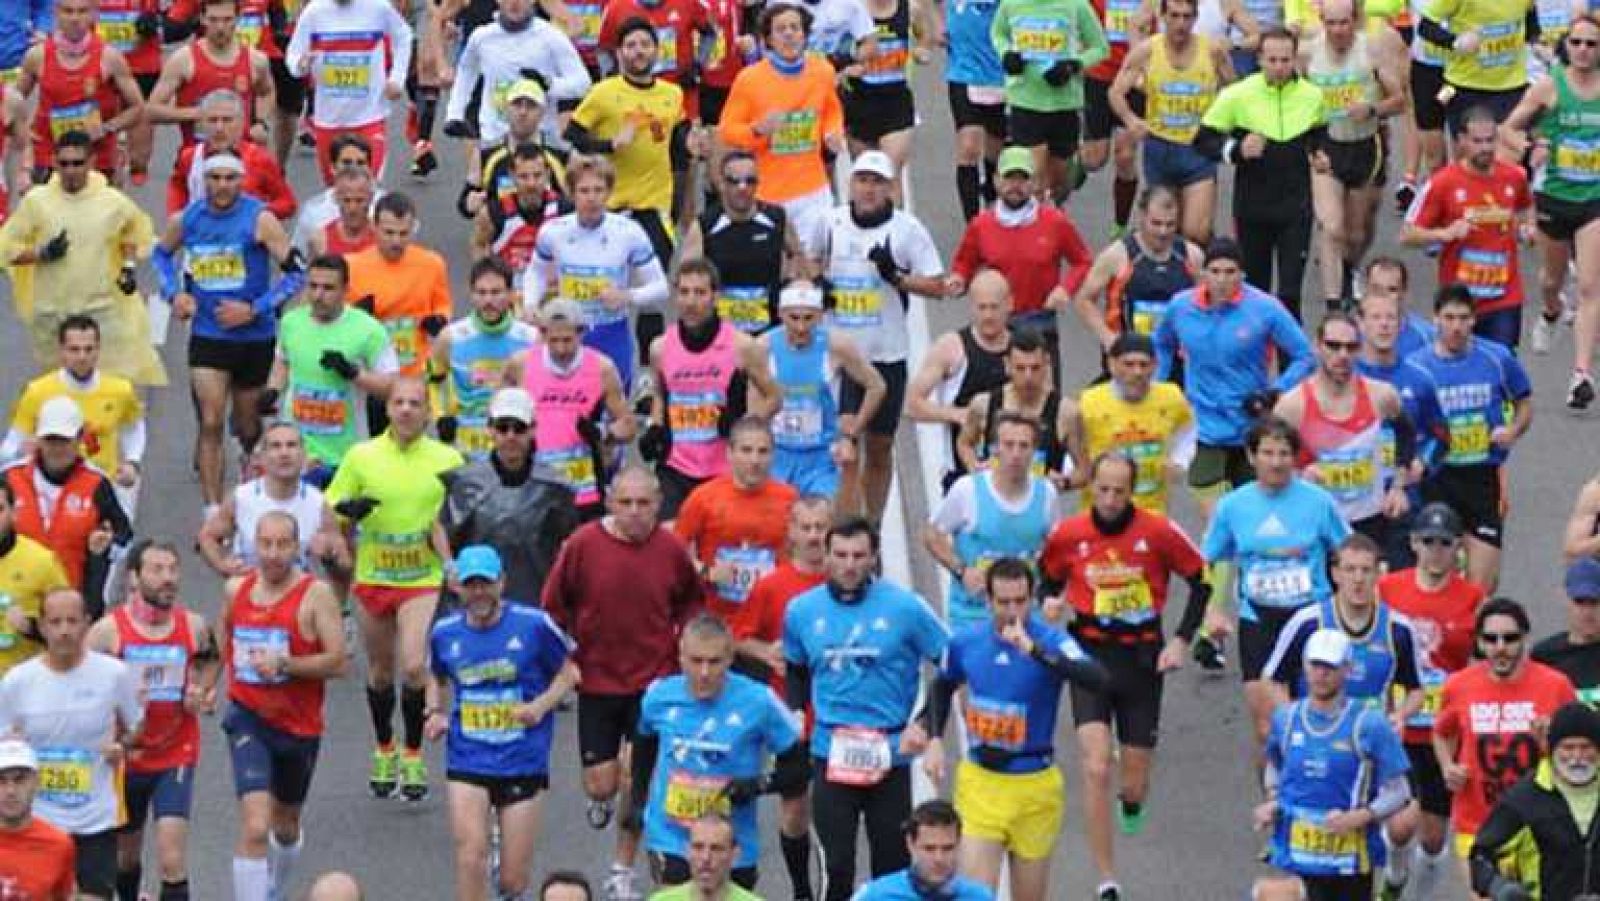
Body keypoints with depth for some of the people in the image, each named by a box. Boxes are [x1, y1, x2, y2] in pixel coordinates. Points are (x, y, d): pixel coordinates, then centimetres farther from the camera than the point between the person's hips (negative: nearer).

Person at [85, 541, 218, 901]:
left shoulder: (194, 626, -3)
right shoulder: (108, 630, -11)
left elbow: (210, 659, 20)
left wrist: (202, 690, 2)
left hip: (176, 756, 0)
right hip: (125, 757, 0)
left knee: (172, 861, -14)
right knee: (126, 855, 18)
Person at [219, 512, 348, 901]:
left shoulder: (315, 594, -11)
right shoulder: (236, 589, 1)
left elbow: (338, 662, -17)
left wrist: (284, 665, -25)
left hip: (298, 725, 0)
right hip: (248, 720, 0)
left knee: (286, 824, 22)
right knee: (254, 828, -19)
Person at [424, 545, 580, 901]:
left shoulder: (533, 625, -7)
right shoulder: (445, 633, 3)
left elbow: (566, 674, 5)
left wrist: (541, 705, -12)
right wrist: (435, 712, 4)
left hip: (524, 762, -1)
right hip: (467, 761, 1)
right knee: (471, 854, -19)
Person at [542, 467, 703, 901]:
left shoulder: (672, 550, -7)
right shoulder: (584, 543, -11)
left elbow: (690, 601, 12)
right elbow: (554, 604, 1)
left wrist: (682, 645, 0)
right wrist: (565, 658, 1)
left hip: (653, 682, 0)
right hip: (596, 680, 0)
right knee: (600, 783, 1)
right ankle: (603, 798, 40)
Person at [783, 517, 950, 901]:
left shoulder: (905, 607, -7)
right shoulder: (802, 610, 2)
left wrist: (926, 724, -7)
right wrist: (793, 714, 1)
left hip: (890, 756, -1)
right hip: (831, 755, 1)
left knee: (892, 866, 8)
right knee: (836, 867, -2)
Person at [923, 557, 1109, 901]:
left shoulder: (1051, 641, -15)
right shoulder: (965, 641, -3)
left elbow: (1099, 681, -36)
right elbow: (943, 687, 20)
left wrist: (1034, 650, -44)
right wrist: (934, 740, 5)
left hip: (1034, 786, -2)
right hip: (979, 782, 2)